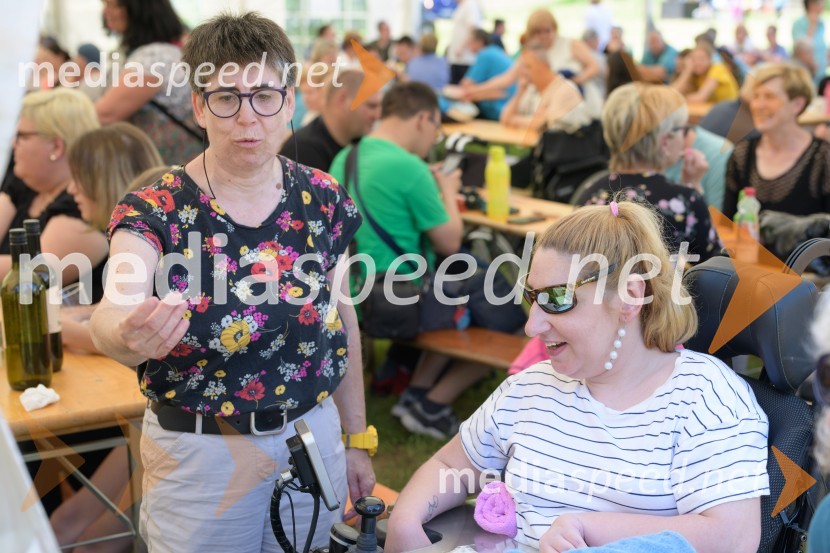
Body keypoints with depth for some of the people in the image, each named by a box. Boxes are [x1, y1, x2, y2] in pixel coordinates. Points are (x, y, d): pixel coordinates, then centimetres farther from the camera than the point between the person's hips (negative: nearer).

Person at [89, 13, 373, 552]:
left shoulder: (324, 200, -4)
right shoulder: (155, 212, -13)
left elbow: (343, 318, 5)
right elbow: (112, 314, -31)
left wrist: (356, 439, 9)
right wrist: (129, 335, -55)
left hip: (314, 436, 3)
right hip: (200, 452, -3)